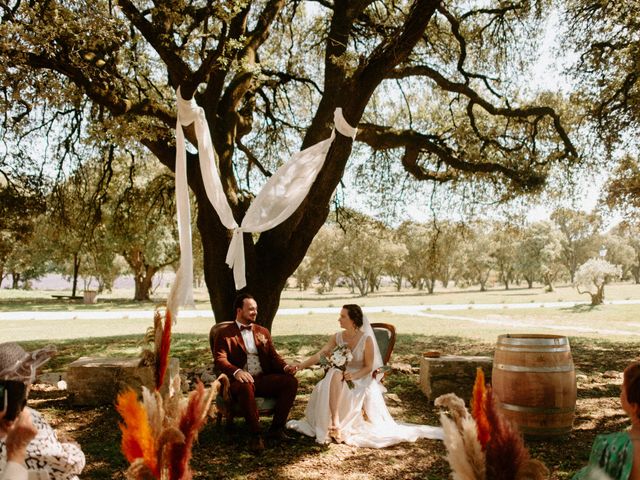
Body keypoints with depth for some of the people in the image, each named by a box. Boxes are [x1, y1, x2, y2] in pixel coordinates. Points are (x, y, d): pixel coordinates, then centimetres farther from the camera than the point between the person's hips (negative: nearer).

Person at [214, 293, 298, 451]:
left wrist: (285, 367, -8)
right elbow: (220, 359, -7)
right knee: (245, 387, -39)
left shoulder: (263, 332, 22)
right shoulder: (224, 334, 7)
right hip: (241, 380, -5)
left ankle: (276, 429, -13)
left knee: (291, 381, -20)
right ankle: (256, 434, -28)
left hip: (264, 379, 5)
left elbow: (273, 356, 15)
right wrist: (237, 371, -28)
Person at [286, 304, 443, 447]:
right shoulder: (337, 337, 3)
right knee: (335, 375, -34)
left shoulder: (366, 339, -10)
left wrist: (354, 375, -26)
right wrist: (301, 365, -18)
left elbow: (369, 367, -7)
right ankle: (334, 421, -42)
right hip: (342, 375, 3)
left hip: (361, 378, -3)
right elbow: (320, 355, -4)